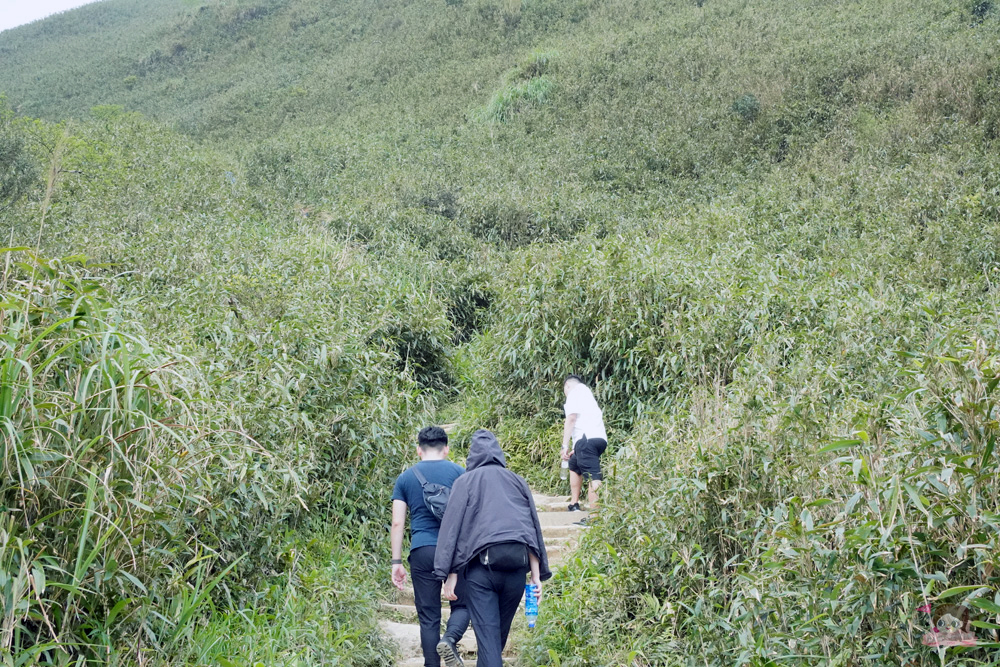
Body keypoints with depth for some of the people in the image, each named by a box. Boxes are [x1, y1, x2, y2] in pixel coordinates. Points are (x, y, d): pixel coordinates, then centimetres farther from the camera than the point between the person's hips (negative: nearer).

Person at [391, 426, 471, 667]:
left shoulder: (405, 478, 10)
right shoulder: (459, 472, 5)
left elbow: (397, 523, 5)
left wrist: (396, 562, 8)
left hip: (422, 551, 1)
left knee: (428, 616, 9)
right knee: (462, 605, 12)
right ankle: (450, 639, -15)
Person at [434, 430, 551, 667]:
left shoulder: (466, 481, 7)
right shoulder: (517, 481, 16)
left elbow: (453, 527, -1)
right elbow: (533, 529, 11)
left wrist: (451, 575, -2)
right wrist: (536, 575, 11)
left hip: (482, 566, -3)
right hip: (516, 567, 3)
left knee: (487, 633, -3)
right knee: (500, 631, 19)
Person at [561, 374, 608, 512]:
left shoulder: (575, 391, 5)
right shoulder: (586, 392, 32)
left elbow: (571, 418, -9)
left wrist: (565, 445, -12)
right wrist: (576, 449, 35)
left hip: (587, 438, -9)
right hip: (600, 438, 9)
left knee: (593, 476, -17)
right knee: (574, 465, 26)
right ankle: (574, 505, 28)